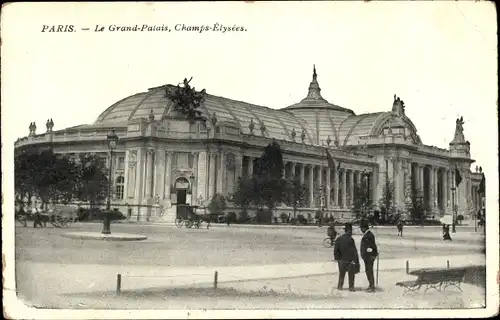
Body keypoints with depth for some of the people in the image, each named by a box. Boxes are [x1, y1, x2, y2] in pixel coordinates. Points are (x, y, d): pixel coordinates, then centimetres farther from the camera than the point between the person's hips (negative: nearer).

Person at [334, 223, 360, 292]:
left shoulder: (339, 239, 0)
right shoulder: (350, 239, -16)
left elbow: (336, 250, 4)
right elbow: (354, 251, -14)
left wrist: (337, 258, 12)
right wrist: (355, 260, -9)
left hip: (342, 260, 5)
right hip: (350, 260, -5)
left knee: (341, 274, 16)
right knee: (351, 275, 7)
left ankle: (340, 286, 20)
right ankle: (351, 287, 10)